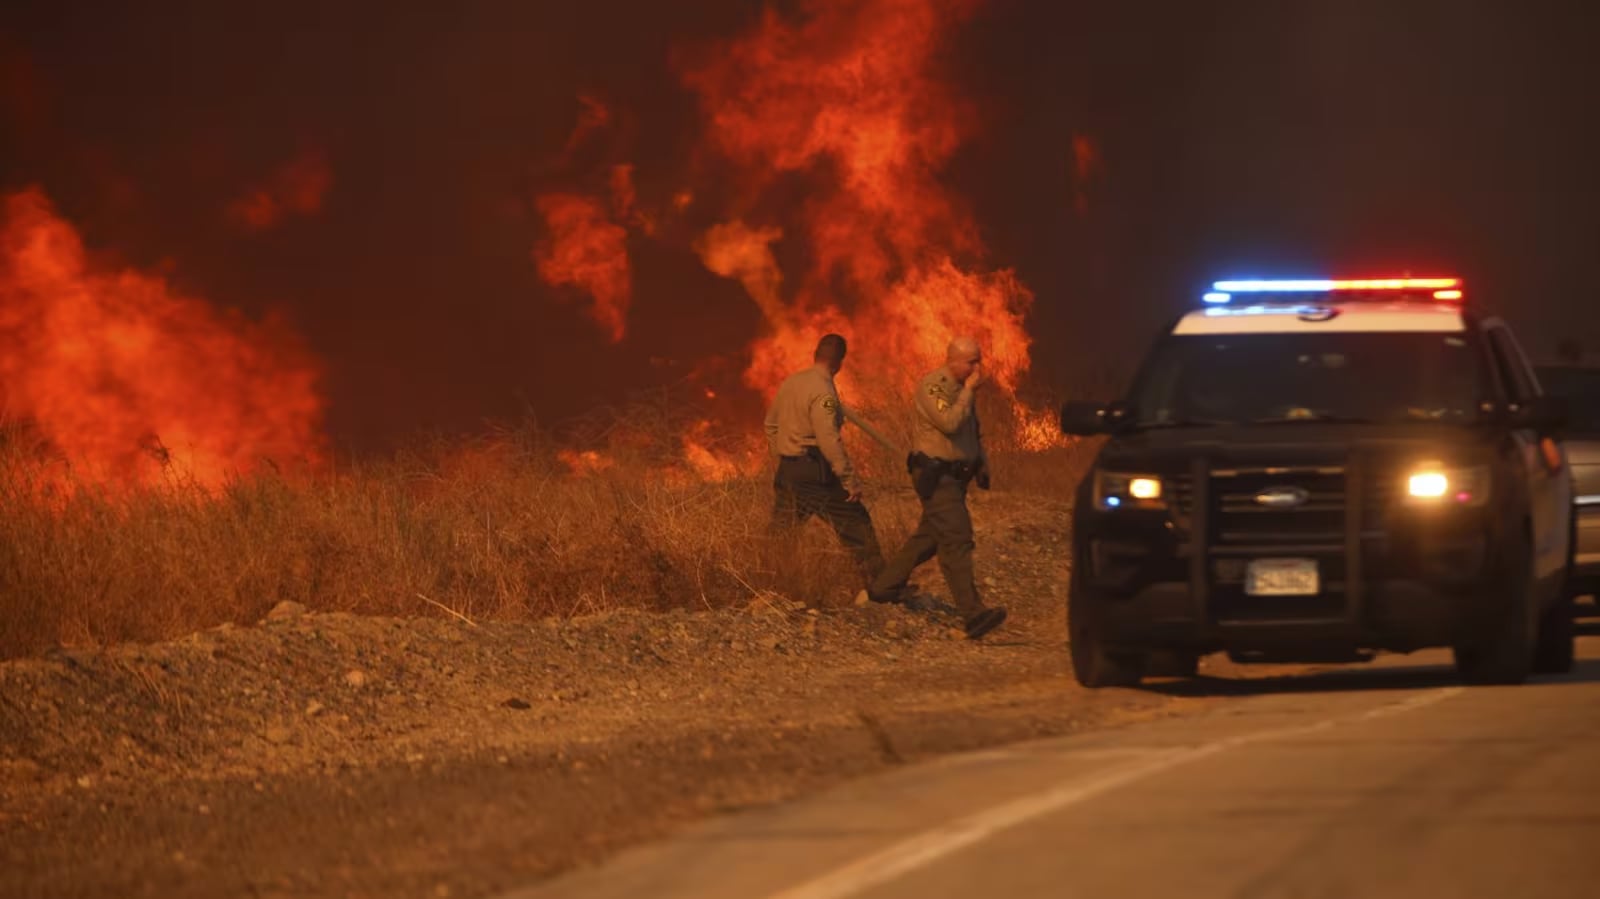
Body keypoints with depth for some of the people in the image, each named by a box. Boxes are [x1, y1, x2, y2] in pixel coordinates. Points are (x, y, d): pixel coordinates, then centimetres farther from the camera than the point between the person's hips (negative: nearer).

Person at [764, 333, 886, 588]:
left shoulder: (789, 383, 8)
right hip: (815, 474, -7)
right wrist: (851, 480, -19)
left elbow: (771, 424, 19)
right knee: (857, 526, 2)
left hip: (787, 471, 7)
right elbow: (829, 440, -22)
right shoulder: (822, 392, -16)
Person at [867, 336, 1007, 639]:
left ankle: (882, 587, 31)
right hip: (935, 475, -9)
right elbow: (950, 423, -27)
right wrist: (969, 390, -19)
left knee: (929, 536, 17)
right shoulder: (931, 386, -15)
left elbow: (974, 429, 27)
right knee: (956, 541, -16)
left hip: (956, 475, 10)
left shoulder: (962, 388, 13)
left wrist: (982, 463, 19)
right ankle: (972, 614, -23)